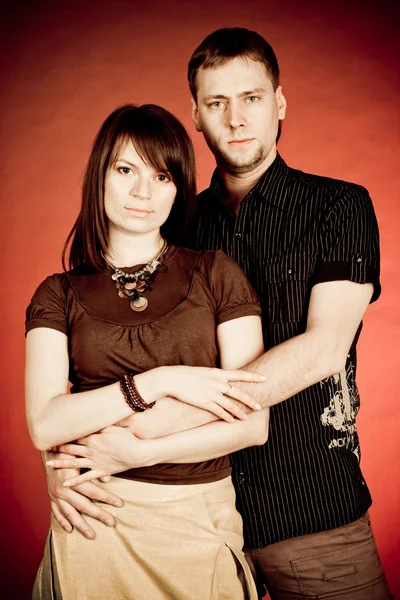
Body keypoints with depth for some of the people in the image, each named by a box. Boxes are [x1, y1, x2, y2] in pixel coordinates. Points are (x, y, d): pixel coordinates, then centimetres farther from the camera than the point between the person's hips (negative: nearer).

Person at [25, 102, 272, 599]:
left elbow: (253, 424, -8)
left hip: (202, 523, 0)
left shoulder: (216, 274, -1)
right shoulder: (59, 296, 2)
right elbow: (44, 426, -11)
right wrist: (158, 381, -19)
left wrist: (133, 452, -15)